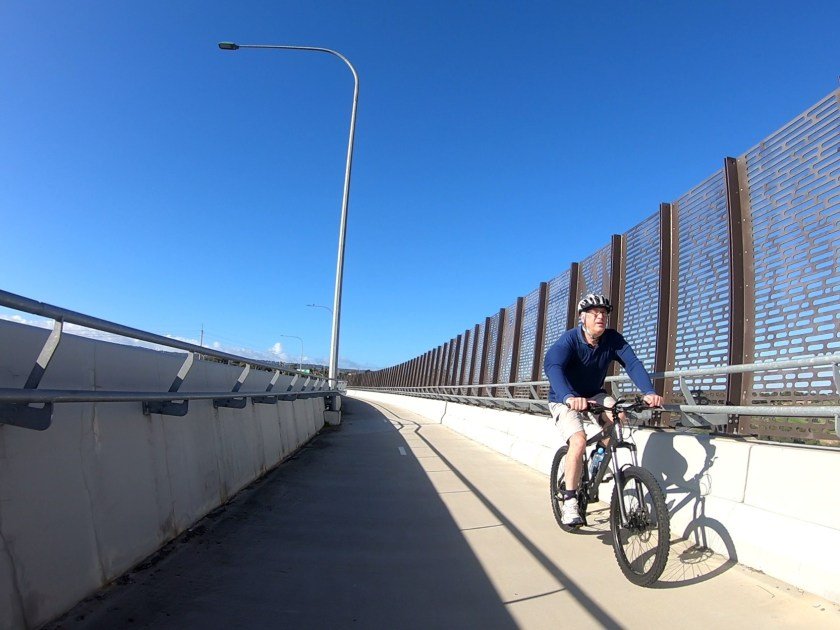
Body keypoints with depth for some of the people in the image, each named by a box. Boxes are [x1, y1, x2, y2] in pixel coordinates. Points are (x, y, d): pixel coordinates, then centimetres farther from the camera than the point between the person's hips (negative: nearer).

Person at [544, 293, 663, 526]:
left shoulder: (612, 338, -12)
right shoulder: (569, 339, -25)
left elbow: (632, 363, -24)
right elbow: (552, 366, -42)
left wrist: (649, 391, -44)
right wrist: (569, 397, -60)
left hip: (594, 395, 4)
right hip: (564, 400, -4)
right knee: (579, 440, -27)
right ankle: (569, 501, -10)